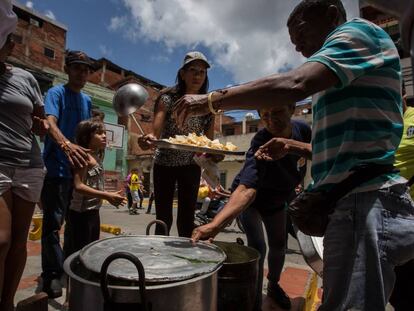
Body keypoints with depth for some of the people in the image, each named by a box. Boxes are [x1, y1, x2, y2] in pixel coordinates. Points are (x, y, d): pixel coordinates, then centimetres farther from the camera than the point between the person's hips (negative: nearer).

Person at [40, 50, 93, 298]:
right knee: (53, 221, -3)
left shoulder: (87, 100, 15)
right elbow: (50, 122, -24)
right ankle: (52, 275, 9)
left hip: (80, 167, 7)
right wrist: (66, 144, -43)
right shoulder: (56, 93, -5)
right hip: (57, 167, -6)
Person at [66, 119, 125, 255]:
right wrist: (106, 196, -27)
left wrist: (110, 195, 12)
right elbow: (78, 186, -25)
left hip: (93, 211, 9)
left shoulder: (98, 157, 12)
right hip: (81, 212, -9)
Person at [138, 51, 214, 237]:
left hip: (191, 167, 2)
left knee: (187, 220, 5)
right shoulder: (167, 98, -15)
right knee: (163, 219, 2)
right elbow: (156, 132, -27)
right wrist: (149, 139, -50)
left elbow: (209, 140, -4)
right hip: (165, 164, -2)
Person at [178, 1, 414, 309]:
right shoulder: (341, 85, 25)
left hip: (365, 199, -10)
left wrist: (211, 100, -15)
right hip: (351, 200, 10)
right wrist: (291, 147, 18)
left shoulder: (358, 30, -2)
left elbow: (294, 85, -21)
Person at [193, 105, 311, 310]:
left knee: (279, 246, 16)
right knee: (257, 247, -19)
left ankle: (273, 286, 46)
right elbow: (246, 190, -55)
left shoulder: (302, 129, -23)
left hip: (278, 198, 6)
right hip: (251, 200, -5)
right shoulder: (261, 144, -41)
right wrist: (214, 224, -68)